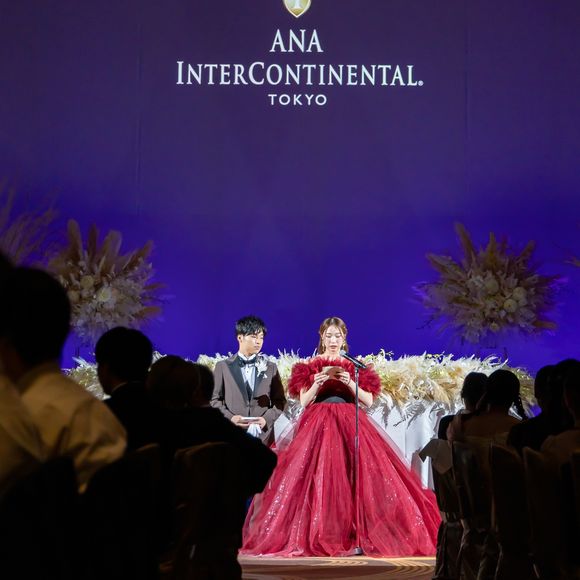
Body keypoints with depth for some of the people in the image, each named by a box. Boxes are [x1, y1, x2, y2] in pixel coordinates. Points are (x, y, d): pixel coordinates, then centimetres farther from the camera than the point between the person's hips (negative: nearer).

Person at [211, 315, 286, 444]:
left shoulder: (270, 368, 13)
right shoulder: (223, 367, 9)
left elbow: (280, 401, 10)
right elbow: (215, 399, 6)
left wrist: (267, 418, -8)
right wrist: (230, 417, -10)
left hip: (263, 436, 1)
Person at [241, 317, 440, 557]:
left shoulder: (355, 366, 13)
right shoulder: (310, 366, 11)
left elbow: (369, 401, 5)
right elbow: (304, 402, 5)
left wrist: (350, 383, -10)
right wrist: (316, 384, -12)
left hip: (350, 426, 1)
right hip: (318, 427, -1)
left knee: (354, 477, -13)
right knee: (319, 479, -13)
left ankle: (356, 534, -12)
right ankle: (317, 536, -11)